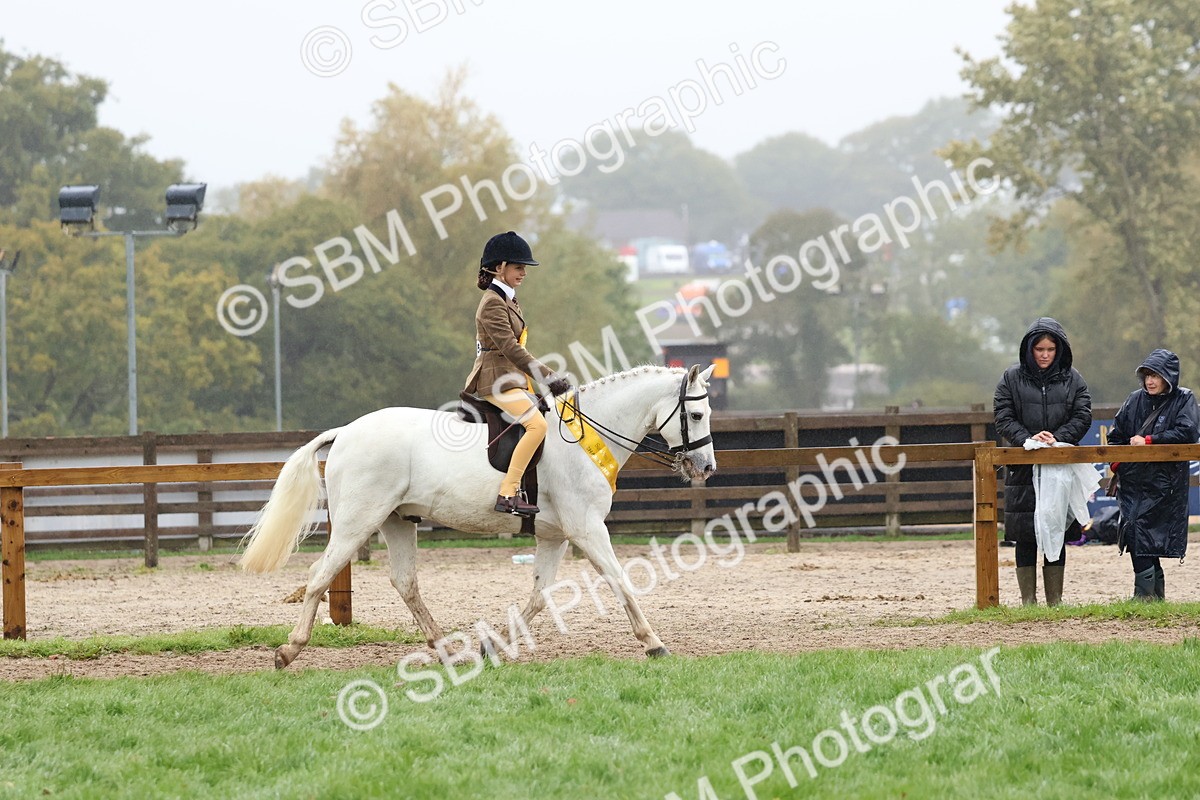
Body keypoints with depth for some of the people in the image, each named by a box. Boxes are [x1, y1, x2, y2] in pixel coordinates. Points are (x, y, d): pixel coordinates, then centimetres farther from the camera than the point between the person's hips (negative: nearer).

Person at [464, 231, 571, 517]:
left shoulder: (509, 301, 17)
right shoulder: (492, 303, -14)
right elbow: (510, 349, -21)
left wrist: (549, 378, 15)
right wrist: (548, 376, -22)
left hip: (512, 377, 11)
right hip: (497, 378, -11)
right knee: (537, 424, -28)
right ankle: (508, 494, -31)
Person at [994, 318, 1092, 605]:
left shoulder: (1072, 379, 7)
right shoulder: (1012, 379, 3)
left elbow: (1082, 417, 0)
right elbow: (1003, 419, -1)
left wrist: (1057, 438, -16)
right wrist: (1027, 439, -18)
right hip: (1023, 469, -1)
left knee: (1057, 537, 5)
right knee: (1025, 538, -1)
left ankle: (1055, 601, 11)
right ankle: (1028, 601, 4)